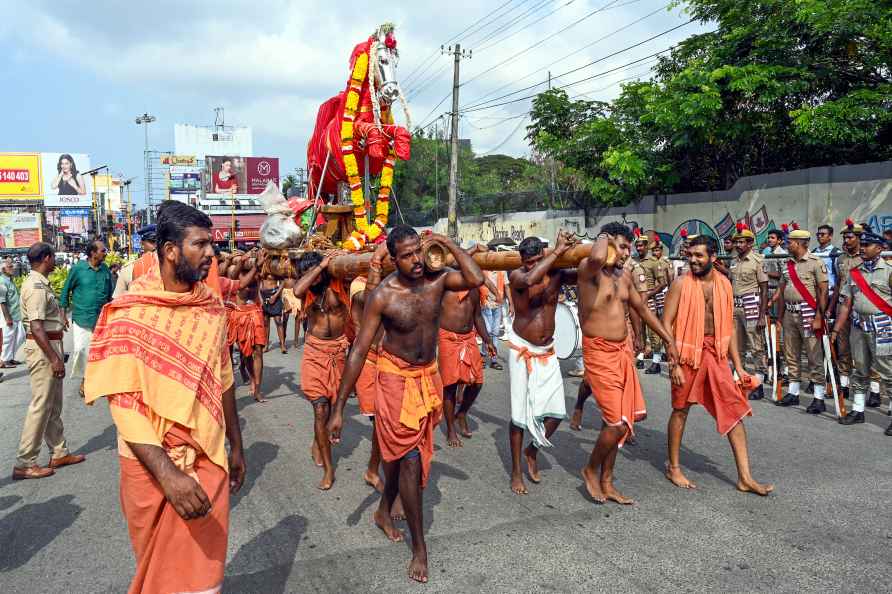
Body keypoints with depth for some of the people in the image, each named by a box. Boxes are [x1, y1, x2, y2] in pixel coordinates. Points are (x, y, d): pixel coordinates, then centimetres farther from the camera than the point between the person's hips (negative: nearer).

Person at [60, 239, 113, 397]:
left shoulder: (106, 270, 5)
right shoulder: (77, 269, -5)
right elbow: (66, 290, 2)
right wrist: (64, 313, 0)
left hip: (101, 318, 4)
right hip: (81, 317, -3)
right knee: (81, 348, -7)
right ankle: (83, 379, 12)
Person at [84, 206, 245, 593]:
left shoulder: (212, 306, 2)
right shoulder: (130, 313, -14)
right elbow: (125, 405, -18)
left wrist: (235, 446, 15)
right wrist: (168, 473, -26)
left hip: (209, 458, 4)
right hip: (152, 462, -4)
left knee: (206, 563, 15)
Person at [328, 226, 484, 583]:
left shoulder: (436, 280, -8)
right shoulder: (382, 296, -19)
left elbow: (476, 279, -27)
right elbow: (358, 352, -17)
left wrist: (449, 245, -17)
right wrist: (339, 409, -18)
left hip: (429, 375, 4)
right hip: (397, 379, -4)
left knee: (400, 451, 20)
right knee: (410, 459, -3)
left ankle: (384, 512, 45)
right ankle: (419, 547, 12)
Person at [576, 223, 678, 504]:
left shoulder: (624, 275, 11)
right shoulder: (588, 269, -13)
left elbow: (642, 308, 23)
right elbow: (597, 259, -39)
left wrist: (668, 340, 25)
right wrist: (603, 238, -16)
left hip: (623, 351, 8)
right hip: (600, 353, -8)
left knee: (618, 421, 12)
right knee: (617, 423, -10)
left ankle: (606, 482, 26)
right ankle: (591, 470, 17)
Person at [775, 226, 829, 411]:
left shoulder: (815, 262, -6)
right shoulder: (787, 264, 14)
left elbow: (823, 291, -9)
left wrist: (819, 318, -15)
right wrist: (780, 317, 15)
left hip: (807, 313, -7)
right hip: (789, 314, 7)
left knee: (815, 357, -4)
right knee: (791, 356, 11)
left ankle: (819, 398, 2)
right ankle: (793, 393, 21)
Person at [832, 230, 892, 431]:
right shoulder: (854, 272, 12)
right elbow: (847, 304, 13)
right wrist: (836, 330, 10)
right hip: (858, 326, 6)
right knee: (860, 370, 13)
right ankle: (858, 410, 23)